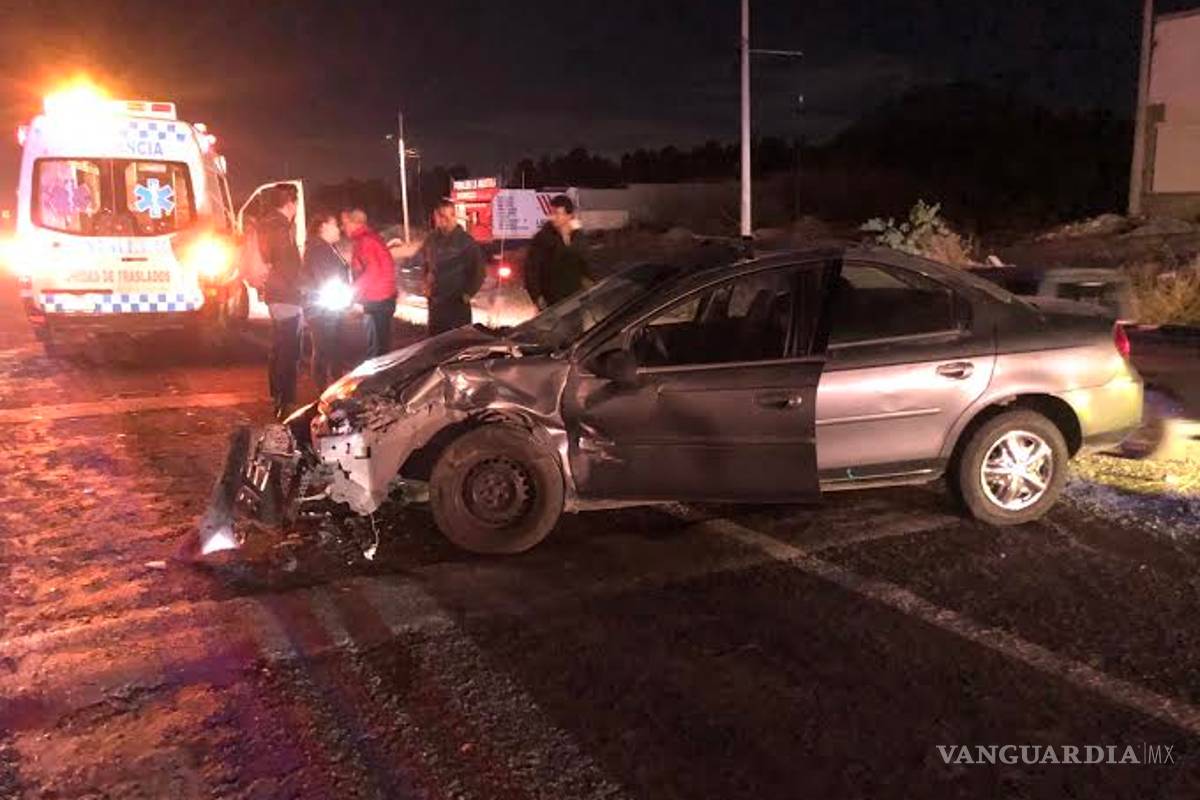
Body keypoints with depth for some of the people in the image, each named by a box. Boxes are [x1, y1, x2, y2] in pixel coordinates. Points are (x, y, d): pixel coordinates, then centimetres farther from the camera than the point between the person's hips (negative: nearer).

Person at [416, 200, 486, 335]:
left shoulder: (465, 240, -10)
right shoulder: (432, 238, 5)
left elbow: (479, 270, -6)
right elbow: (421, 261, 22)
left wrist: (468, 293, -5)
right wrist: (427, 285, 15)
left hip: (457, 302, -5)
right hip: (435, 302, 5)